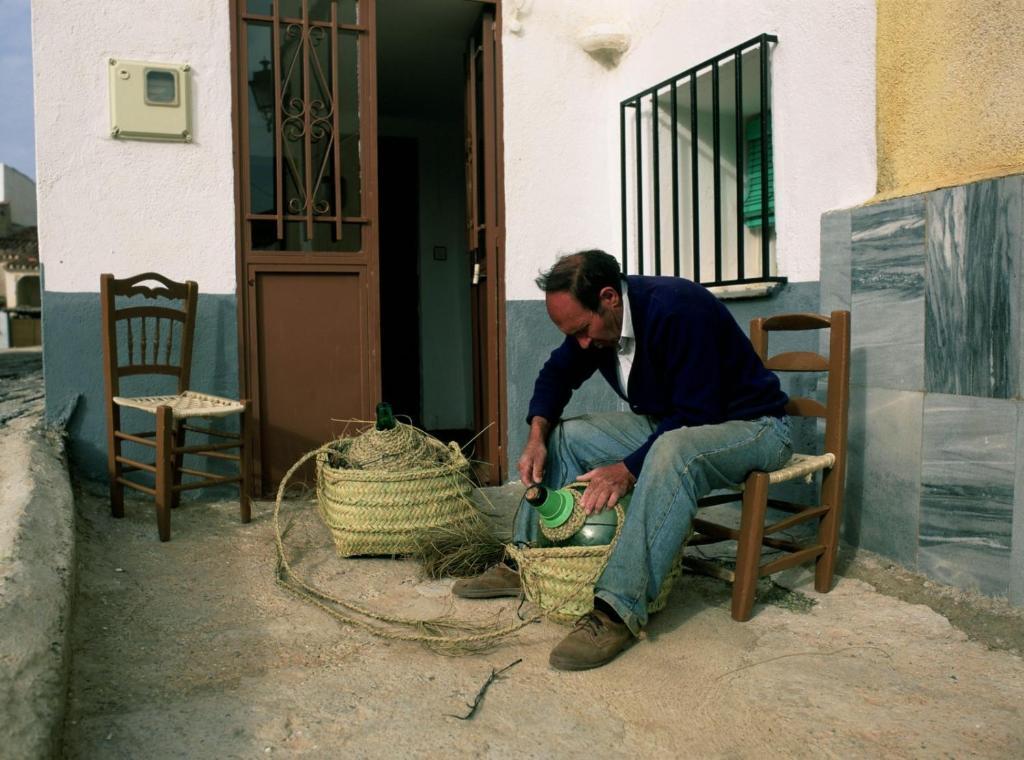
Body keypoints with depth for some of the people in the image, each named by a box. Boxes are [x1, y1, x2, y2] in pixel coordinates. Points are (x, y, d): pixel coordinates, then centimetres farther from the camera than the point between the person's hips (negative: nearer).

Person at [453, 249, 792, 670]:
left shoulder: (676, 310, -29)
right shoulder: (595, 320, -3)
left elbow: (696, 415, -29)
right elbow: (557, 373, 10)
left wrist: (628, 470, -32)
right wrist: (537, 436, -6)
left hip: (747, 424, -8)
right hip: (664, 423, 8)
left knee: (673, 451, -41)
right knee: (562, 435, 0)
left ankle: (619, 610, -41)